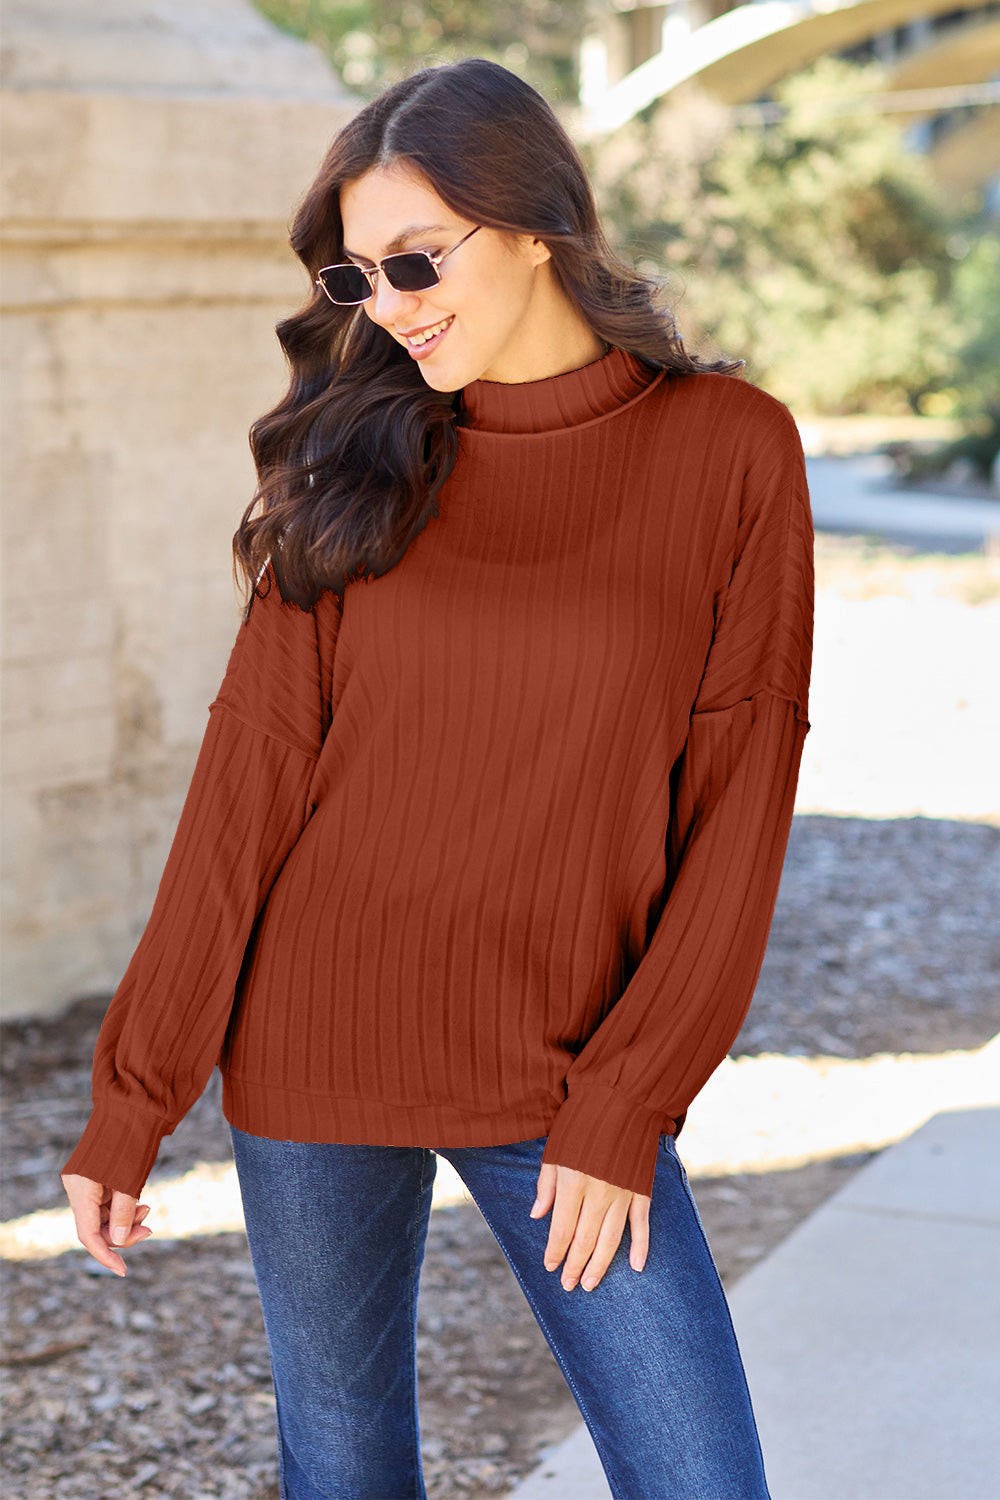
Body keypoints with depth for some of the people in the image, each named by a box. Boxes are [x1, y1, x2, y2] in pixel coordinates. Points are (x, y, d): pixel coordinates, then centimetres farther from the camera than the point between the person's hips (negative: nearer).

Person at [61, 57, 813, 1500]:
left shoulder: (729, 448, -4)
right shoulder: (359, 452, 1)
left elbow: (739, 798, -5)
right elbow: (255, 770, -1)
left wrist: (628, 1108, -9)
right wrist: (132, 1099, -3)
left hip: (565, 1077, -1)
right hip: (319, 1053, 1)